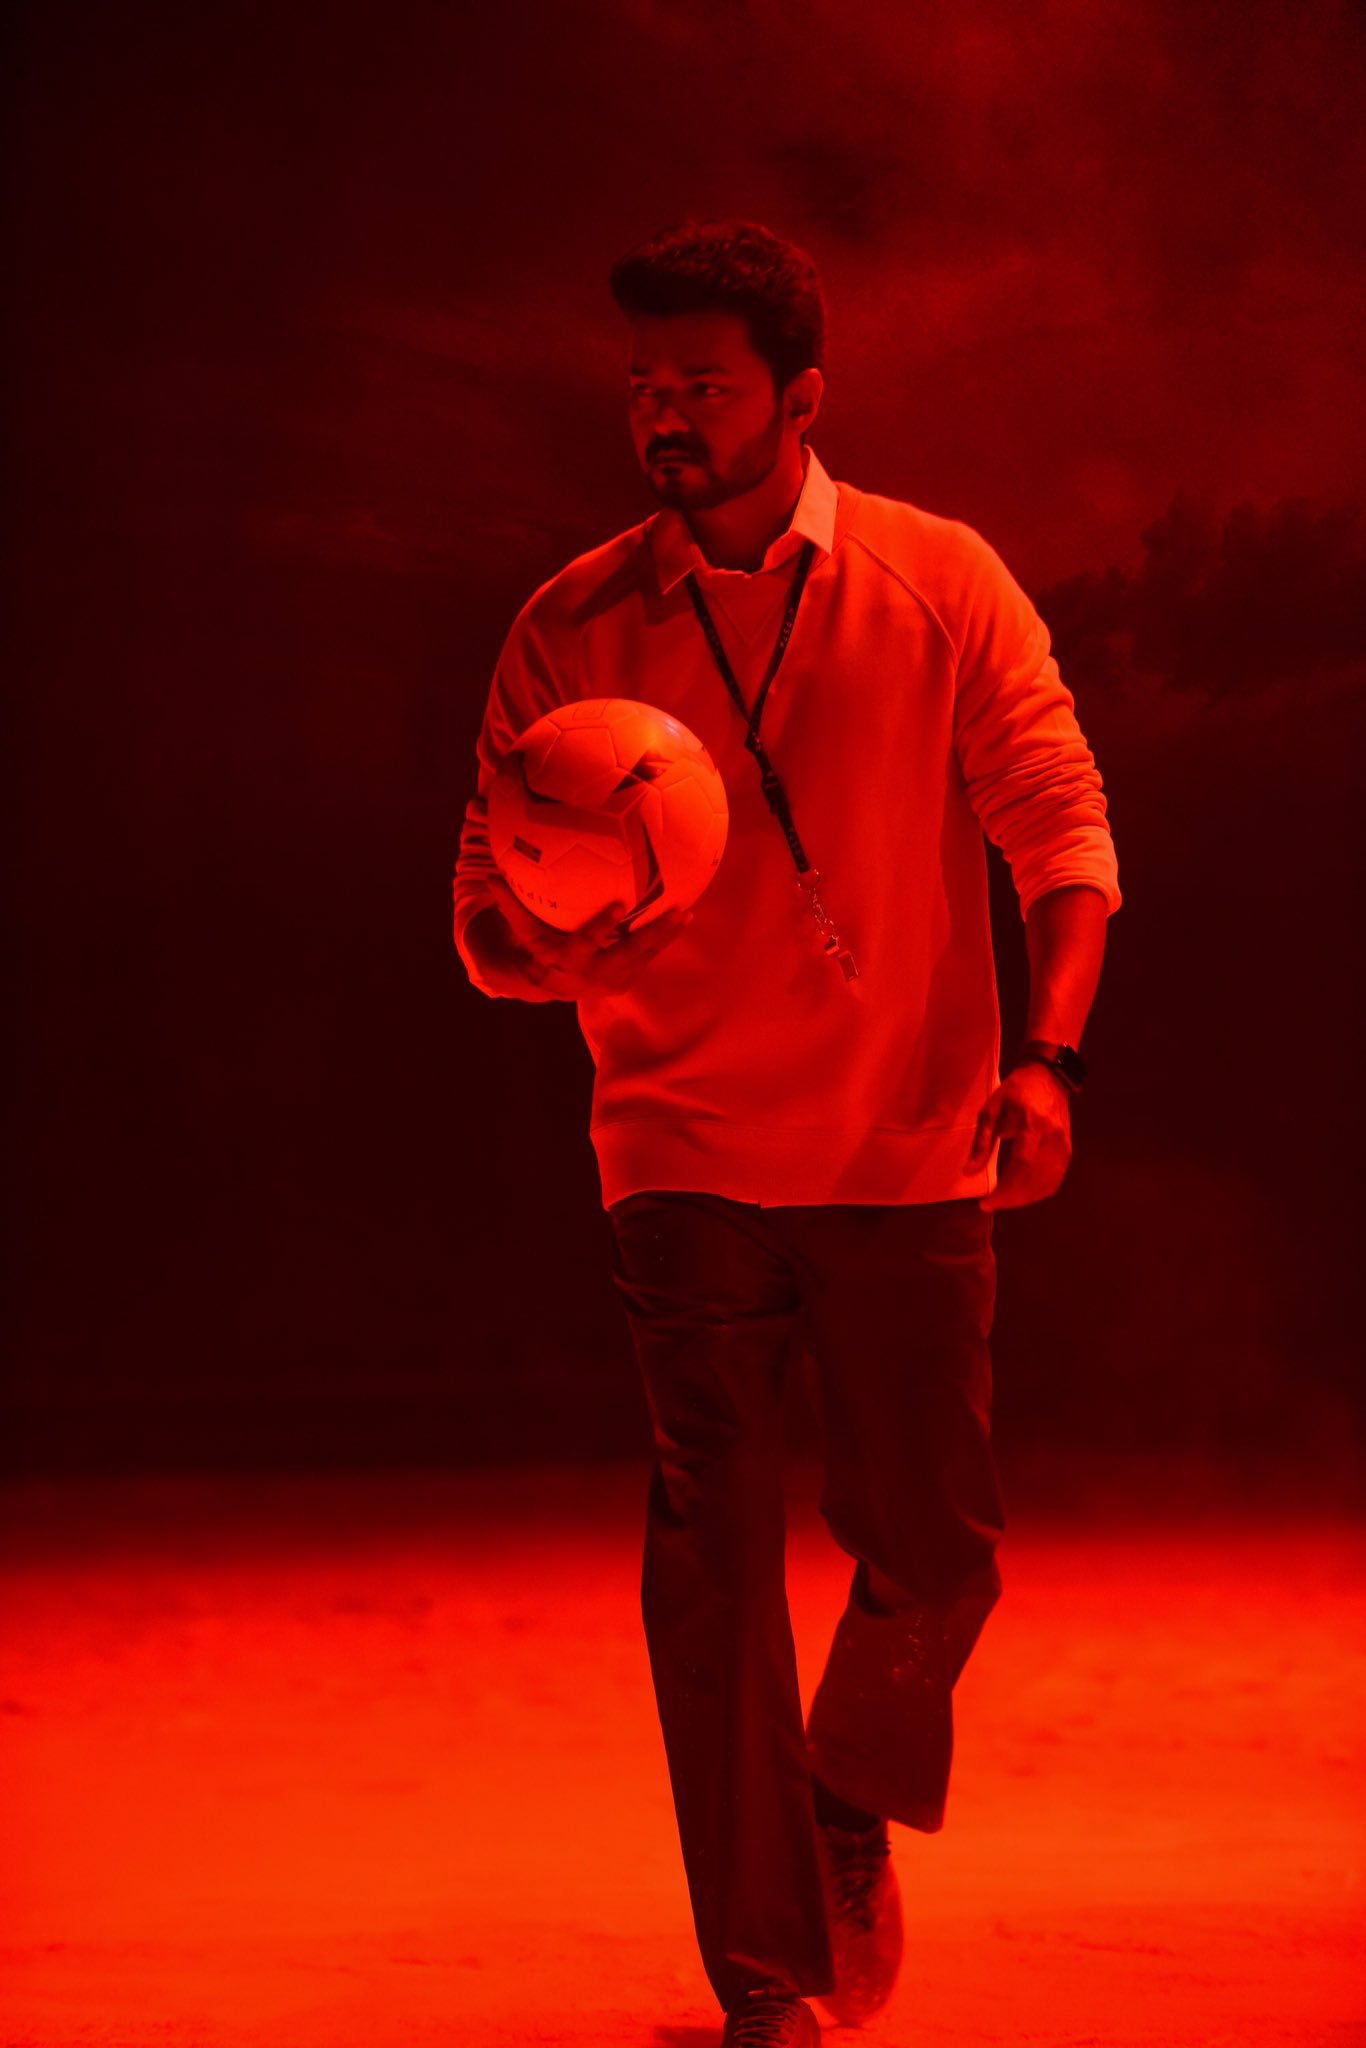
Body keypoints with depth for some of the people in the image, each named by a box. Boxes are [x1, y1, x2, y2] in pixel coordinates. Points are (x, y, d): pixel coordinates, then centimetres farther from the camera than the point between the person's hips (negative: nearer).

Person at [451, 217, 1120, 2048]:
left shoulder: (942, 584, 0)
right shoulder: (574, 630, 0)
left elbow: (1064, 829, -1)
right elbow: (487, 914, 2)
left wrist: (1049, 1056, -16)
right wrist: (550, 945, -23)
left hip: (912, 1146, 0)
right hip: (690, 1155, 0)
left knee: (934, 1547, 2)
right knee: (714, 1554, -5)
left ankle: (854, 1815, 35)